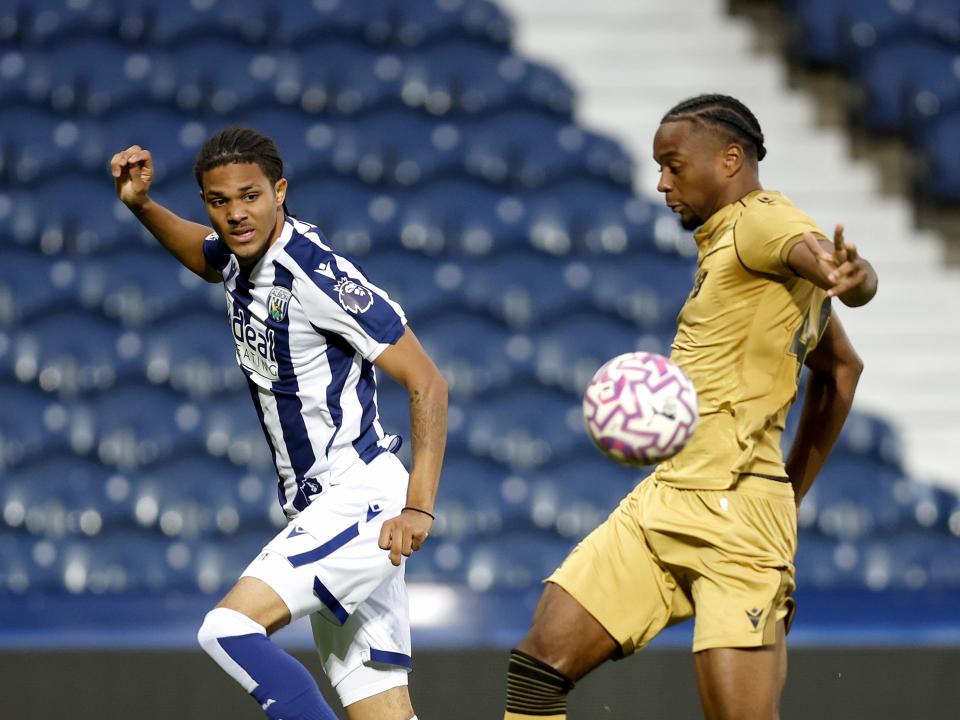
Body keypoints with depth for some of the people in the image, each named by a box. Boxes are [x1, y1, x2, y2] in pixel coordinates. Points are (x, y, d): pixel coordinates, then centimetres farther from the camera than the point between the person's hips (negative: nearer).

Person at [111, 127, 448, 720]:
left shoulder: (320, 275, -18)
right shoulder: (240, 258, 7)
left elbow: (427, 383, -18)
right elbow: (202, 251, 34)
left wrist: (418, 508, -24)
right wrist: (140, 205, 16)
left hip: (360, 497, -8)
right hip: (320, 507, 8)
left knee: (229, 628, -22)